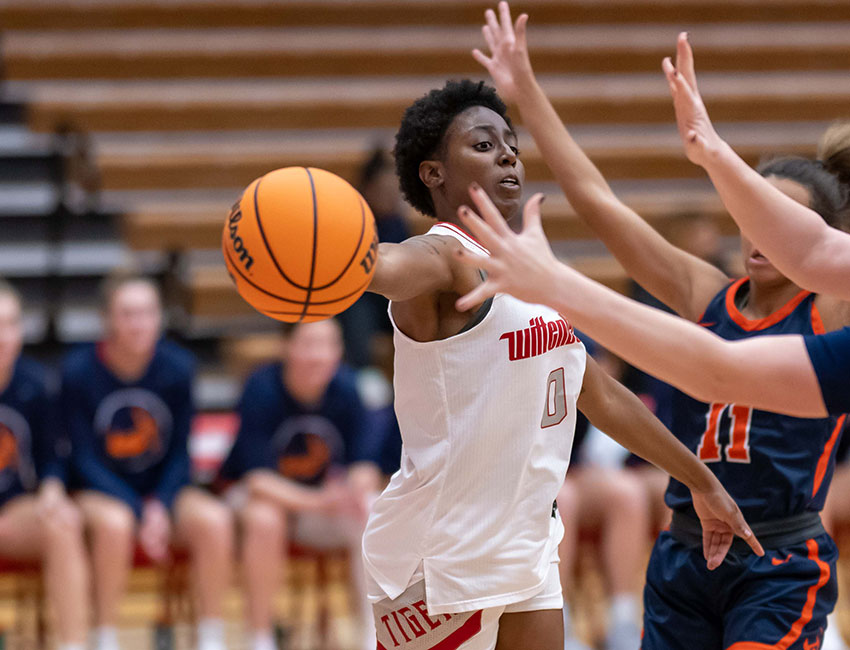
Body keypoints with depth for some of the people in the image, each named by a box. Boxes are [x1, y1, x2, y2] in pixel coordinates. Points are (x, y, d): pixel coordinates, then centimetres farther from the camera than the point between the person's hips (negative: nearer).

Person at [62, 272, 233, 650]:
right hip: (100, 491, -3)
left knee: (214, 520, -27)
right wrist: (138, 510, -20)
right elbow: (85, 459, -10)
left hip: (163, 490, 3)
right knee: (115, 524, -37)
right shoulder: (79, 371, -12)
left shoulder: (177, 367, -5)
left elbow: (179, 453, 0)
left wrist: (160, 506, -17)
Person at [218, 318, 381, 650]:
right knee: (265, 520, -37)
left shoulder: (345, 389, -11)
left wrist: (357, 490, -37)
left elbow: (364, 464, -12)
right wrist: (317, 502, -42)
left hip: (322, 492, 3)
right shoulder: (262, 389, -21)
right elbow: (258, 477, -27)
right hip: (258, 493, -3)